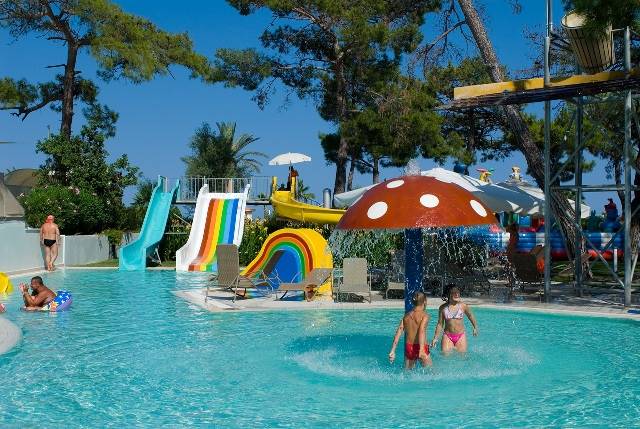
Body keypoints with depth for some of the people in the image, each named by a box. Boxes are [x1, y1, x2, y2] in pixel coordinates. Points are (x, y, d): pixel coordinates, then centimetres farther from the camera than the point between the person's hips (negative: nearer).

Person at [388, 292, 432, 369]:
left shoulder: (406, 315, 8)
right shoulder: (424, 315, -7)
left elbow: (398, 333, 2)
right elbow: (421, 331, -23)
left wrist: (392, 351, 1)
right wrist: (421, 350, -32)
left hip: (408, 347, 5)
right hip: (420, 347, -5)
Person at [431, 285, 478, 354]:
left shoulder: (463, 306, -5)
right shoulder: (443, 307, -3)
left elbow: (471, 316, 14)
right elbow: (440, 324, 4)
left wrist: (475, 327, 13)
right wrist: (435, 338, 3)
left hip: (460, 336, 0)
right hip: (447, 336, 0)